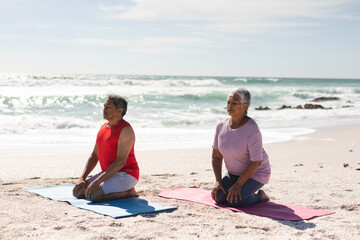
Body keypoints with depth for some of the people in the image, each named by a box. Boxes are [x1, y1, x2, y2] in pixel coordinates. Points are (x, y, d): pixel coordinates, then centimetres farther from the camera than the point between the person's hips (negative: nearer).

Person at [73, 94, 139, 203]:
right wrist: (81, 178, -1)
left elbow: (121, 162, -24)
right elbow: (94, 156, 12)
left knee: (93, 196, -25)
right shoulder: (103, 127, 11)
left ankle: (128, 192, -4)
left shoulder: (126, 130, -17)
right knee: (78, 191, 0)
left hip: (125, 175, -9)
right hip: (109, 173, 9)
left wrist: (97, 181, -27)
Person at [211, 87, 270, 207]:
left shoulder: (252, 128, -26)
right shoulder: (221, 126, -8)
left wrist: (238, 184, -25)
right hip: (234, 173, 6)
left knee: (234, 200, -24)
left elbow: (256, 162, -25)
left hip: (255, 173, -6)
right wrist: (218, 181, -12)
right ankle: (241, 190, 16)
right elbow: (216, 156, -2)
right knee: (218, 197, -13)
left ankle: (260, 196, 5)